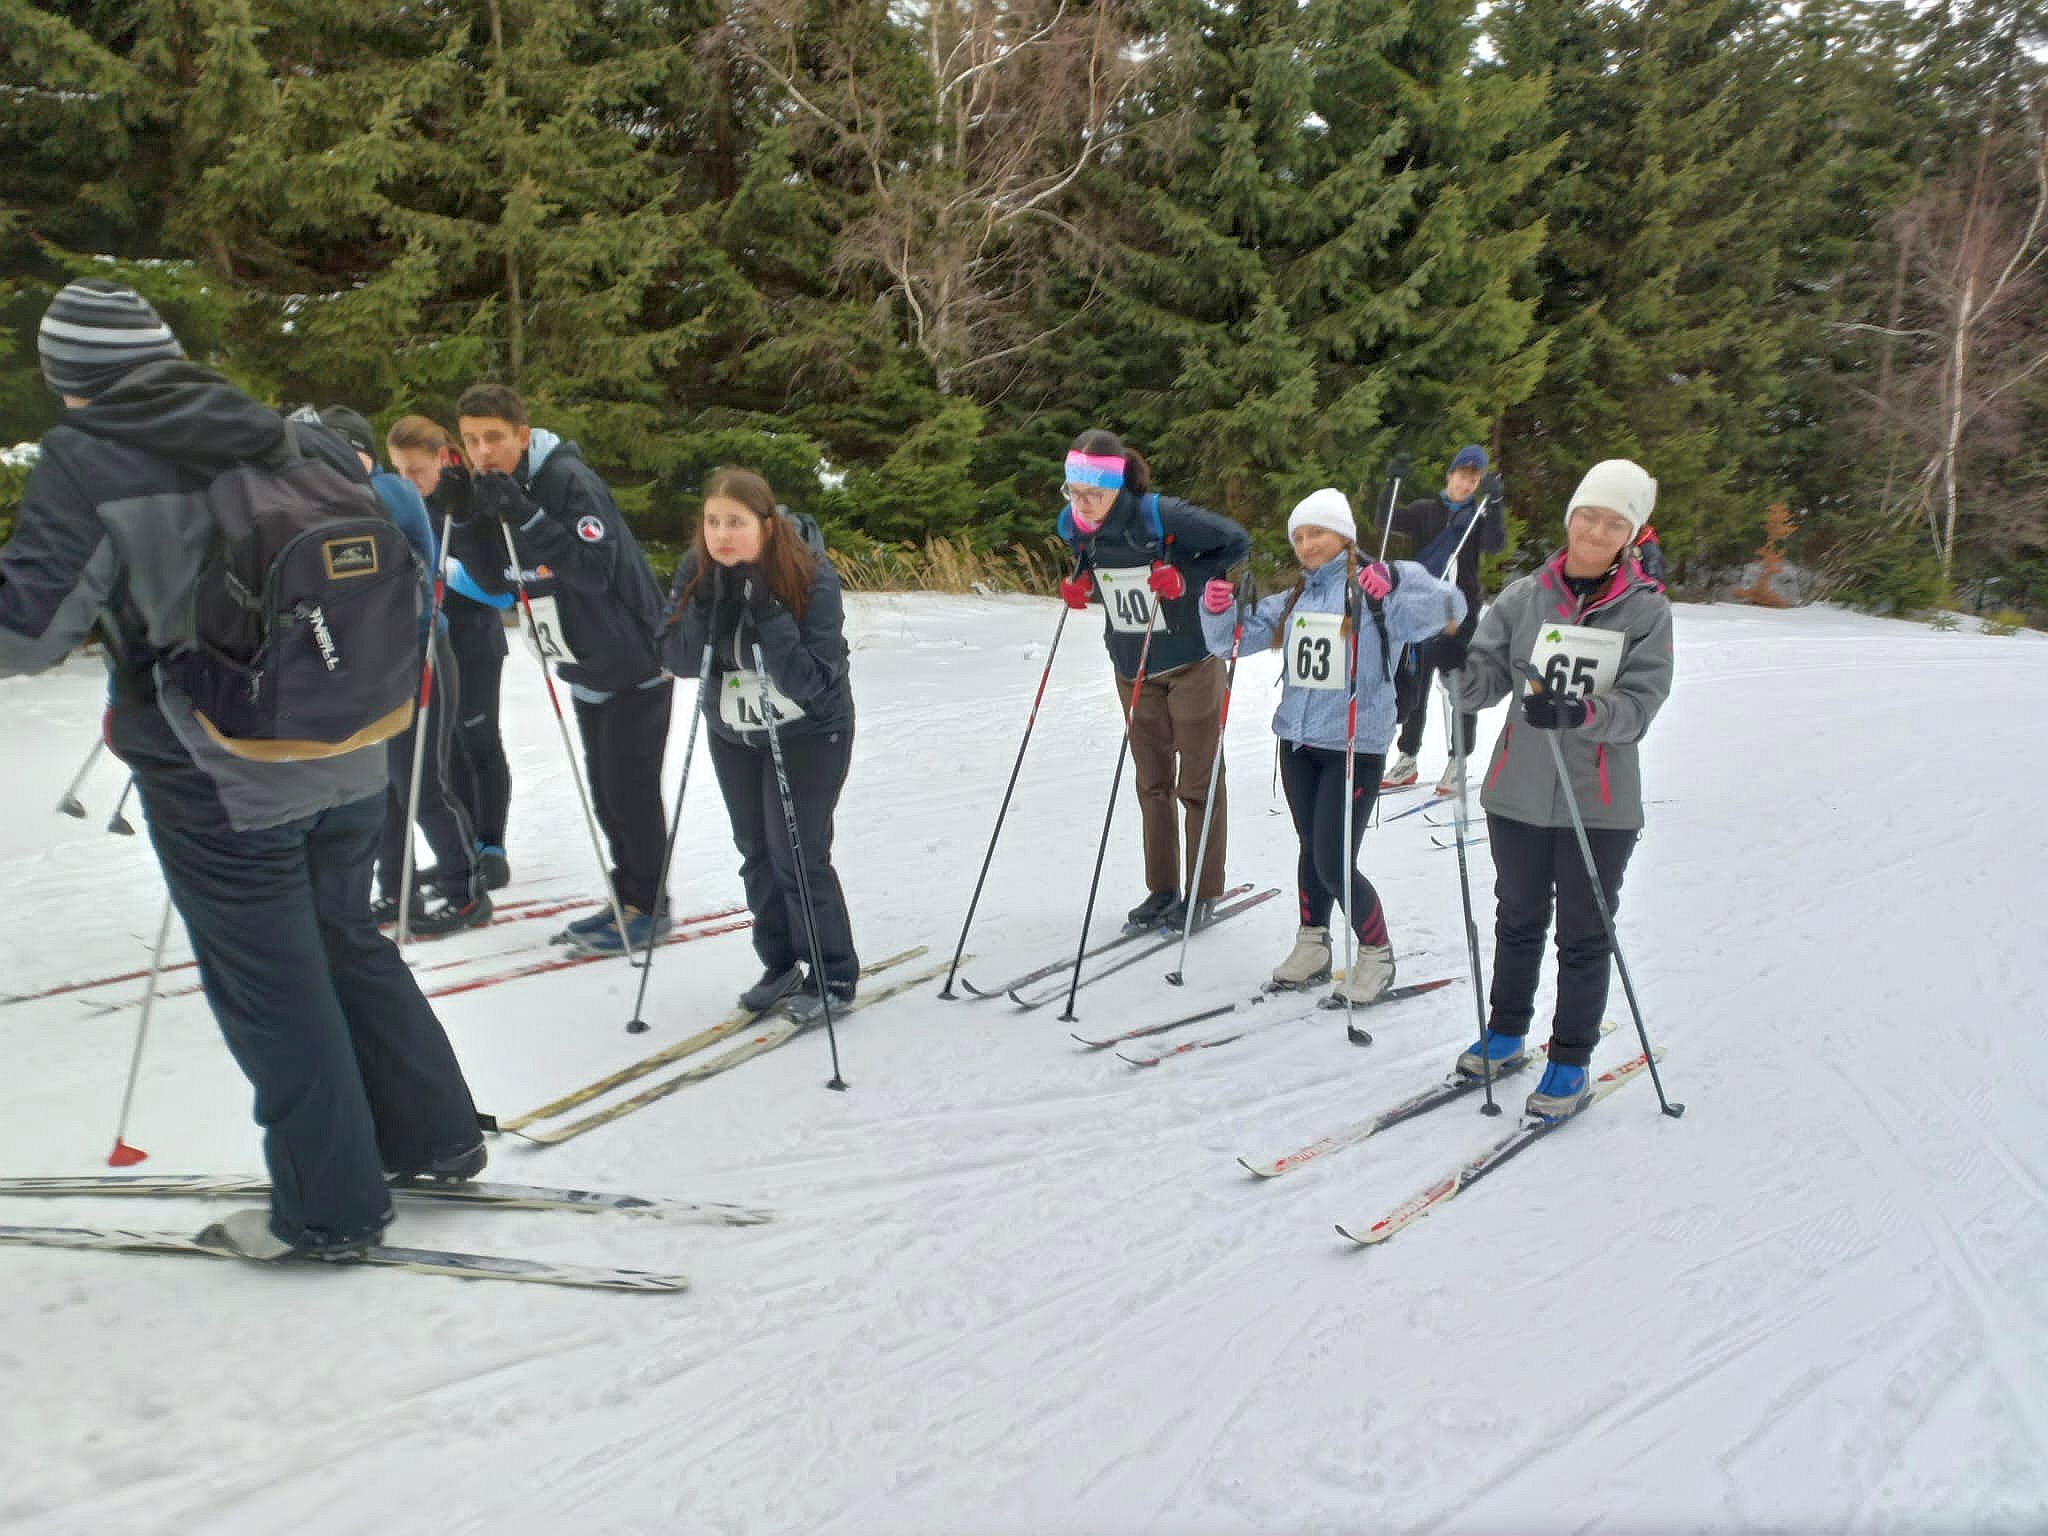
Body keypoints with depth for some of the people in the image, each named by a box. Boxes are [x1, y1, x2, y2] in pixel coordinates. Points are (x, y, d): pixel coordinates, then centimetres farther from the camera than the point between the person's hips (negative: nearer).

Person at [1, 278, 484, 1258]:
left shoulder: (86, 464, -10)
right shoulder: (291, 444, 4)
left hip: (218, 783, -5)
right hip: (348, 765, 6)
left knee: (273, 993, 7)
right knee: (350, 947, 21)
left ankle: (331, 1209, 19)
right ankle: (433, 1139, 31)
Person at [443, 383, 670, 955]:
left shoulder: (569, 480, -19)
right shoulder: (492, 488, 5)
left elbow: (595, 569, -29)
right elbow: (495, 581, 3)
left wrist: (524, 515, -32)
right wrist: (464, 519, -10)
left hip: (632, 665, -8)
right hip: (584, 671, 8)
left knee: (630, 791, -3)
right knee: (604, 793, 14)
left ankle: (647, 907, 10)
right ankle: (628, 898, 25)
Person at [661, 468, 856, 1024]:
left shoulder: (812, 577, -26)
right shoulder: (697, 570, -13)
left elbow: (813, 681, -30)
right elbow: (677, 661, -15)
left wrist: (769, 616, -39)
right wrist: (706, 608, -30)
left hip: (808, 732, -5)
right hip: (731, 732, 5)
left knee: (797, 854, -6)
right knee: (756, 851, 12)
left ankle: (834, 978, 11)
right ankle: (780, 966, 29)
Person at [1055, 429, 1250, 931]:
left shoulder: (1161, 515, -24)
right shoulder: (1074, 526, -8)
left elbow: (1237, 541, -15)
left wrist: (1186, 577, -24)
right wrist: (1081, 585, -5)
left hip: (1190, 661, -5)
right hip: (1132, 668, 6)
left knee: (1197, 782, 3)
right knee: (1151, 782, 12)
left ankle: (1204, 892, 14)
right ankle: (1162, 889, 23)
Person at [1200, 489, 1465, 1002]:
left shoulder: (1379, 587, -8)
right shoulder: (1293, 600, 11)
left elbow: (1448, 608, -22)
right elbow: (1232, 640, 13)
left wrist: (1391, 588, -38)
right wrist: (1217, 610, -8)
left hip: (1356, 746, -6)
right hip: (1298, 742, 6)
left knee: (1334, 865, -5)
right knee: (1312, 850, 16)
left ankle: (1376, 955, 17)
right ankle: (1312, 947, 33)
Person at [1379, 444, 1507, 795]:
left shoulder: (1481, 514, 4)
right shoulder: (1425, 511, 8)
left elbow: (1494, 545, -13)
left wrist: (1494, 503, -26)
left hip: (1460, 613, -2)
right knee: (1413, 687, 7)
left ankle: (1458, 763, 10)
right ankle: (1408, 759, 19)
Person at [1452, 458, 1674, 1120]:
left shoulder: (1646, 609, -3)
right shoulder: (1526, 596, 2)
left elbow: (1640, 704, -13)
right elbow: (1486, 678, -5)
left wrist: (1580, 712, -32)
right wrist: (1460, 668, -28)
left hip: (1600, 803, -2)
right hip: (1518, 792, 2)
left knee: (1583, 936, 8)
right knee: (1518, 920, 17)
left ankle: (1571, 1061, 24)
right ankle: (1506, 1033, 36)